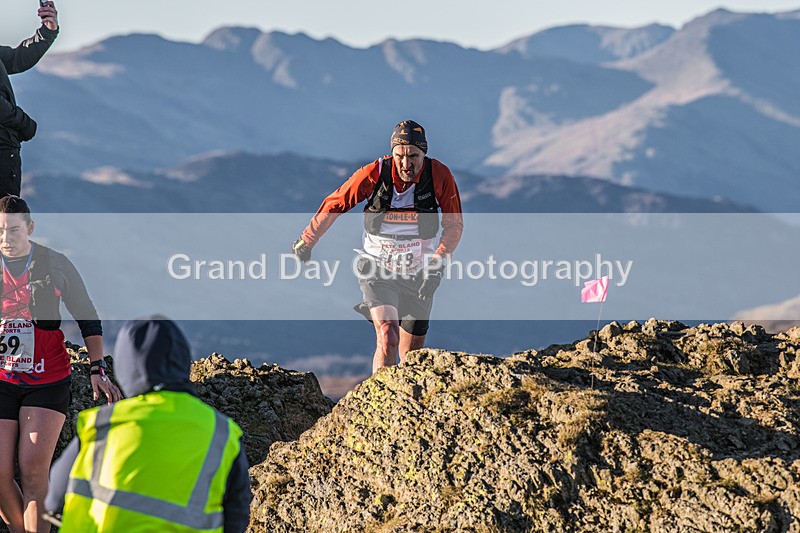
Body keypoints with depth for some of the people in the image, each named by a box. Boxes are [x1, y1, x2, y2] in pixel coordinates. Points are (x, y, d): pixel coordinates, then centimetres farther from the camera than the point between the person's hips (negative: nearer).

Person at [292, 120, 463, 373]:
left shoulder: (440, 176, -14)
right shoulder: (374, 174, -17)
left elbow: (454, 224, -6)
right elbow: (333, 205, -3)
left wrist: (438, 262, -21)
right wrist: (306, 242, 6)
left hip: (418, 276, 2)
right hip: (378, 269, -2)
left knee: (411, 354, 9)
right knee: (388, 337, -25)